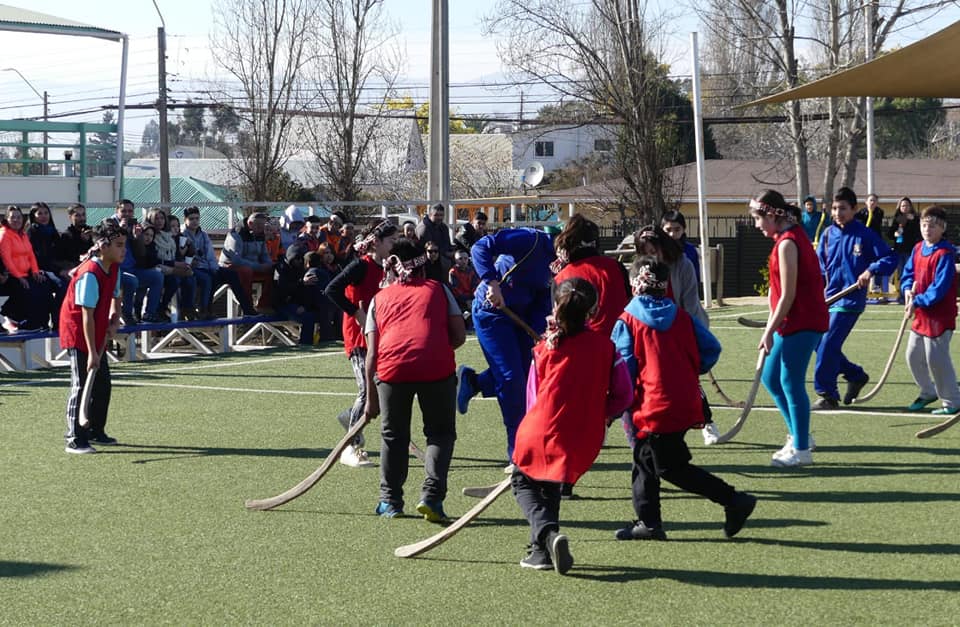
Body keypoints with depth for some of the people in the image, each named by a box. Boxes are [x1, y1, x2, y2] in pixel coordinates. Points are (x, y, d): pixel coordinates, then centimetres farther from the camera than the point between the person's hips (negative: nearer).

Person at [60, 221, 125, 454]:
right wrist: (91, 352, -28)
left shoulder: (114, 269, 1)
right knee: (82, 385, -10)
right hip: (77, 333, -9)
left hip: (98, 335, 9)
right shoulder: (90, 274, -25)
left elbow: (115, 297, 20)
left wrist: (114, 321, 0)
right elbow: (87, 316, -27)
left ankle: (96, 431, 25)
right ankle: (75, 439, -8)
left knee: (103, 384, 13)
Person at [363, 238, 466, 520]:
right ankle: (431, 495, -1)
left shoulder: (380, 298, 23)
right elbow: (459, 336, 13)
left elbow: (372, 352, 15)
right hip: (437, 367, -1)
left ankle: (390, 501, 22)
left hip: (392, 367, 1)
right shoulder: (438, 289, 22)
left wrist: (371, 398, 18)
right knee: (441, 433, 13)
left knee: (393, 435, 18)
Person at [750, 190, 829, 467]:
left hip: (801, 323, -10)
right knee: (770, 377, 15)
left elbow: (788, 296, -19)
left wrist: (769, 331, -15)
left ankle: (801, 449, 5)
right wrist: (772, 324, 11)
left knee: (791, 383, -3)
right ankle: (799, 436, 24)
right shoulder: (793, 236, 12)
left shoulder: (787, 244, -18)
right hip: (792, 322, 10)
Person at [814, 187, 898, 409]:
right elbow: (820, 265, 15)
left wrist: (871, 270, -20)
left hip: (850, 300, -7)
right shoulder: (827, 234, 8)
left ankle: (827, 395, -6)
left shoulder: (865, 235, -6)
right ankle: (856, 375, 29)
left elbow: (890, 258, -6)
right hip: (828, 298, 7)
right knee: (819, 344, 9)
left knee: (828, 345, -14)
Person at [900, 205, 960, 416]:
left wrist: (917, 302, -20)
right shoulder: (918, 248, 8)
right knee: (913, 355, 16)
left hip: (939, 317, -9)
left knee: (935, 358, -10)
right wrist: (908, 290, -4)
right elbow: (909, 272, 16)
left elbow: (940, 288, -22)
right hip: (921, 314, 9)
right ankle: (928, 392, 36)